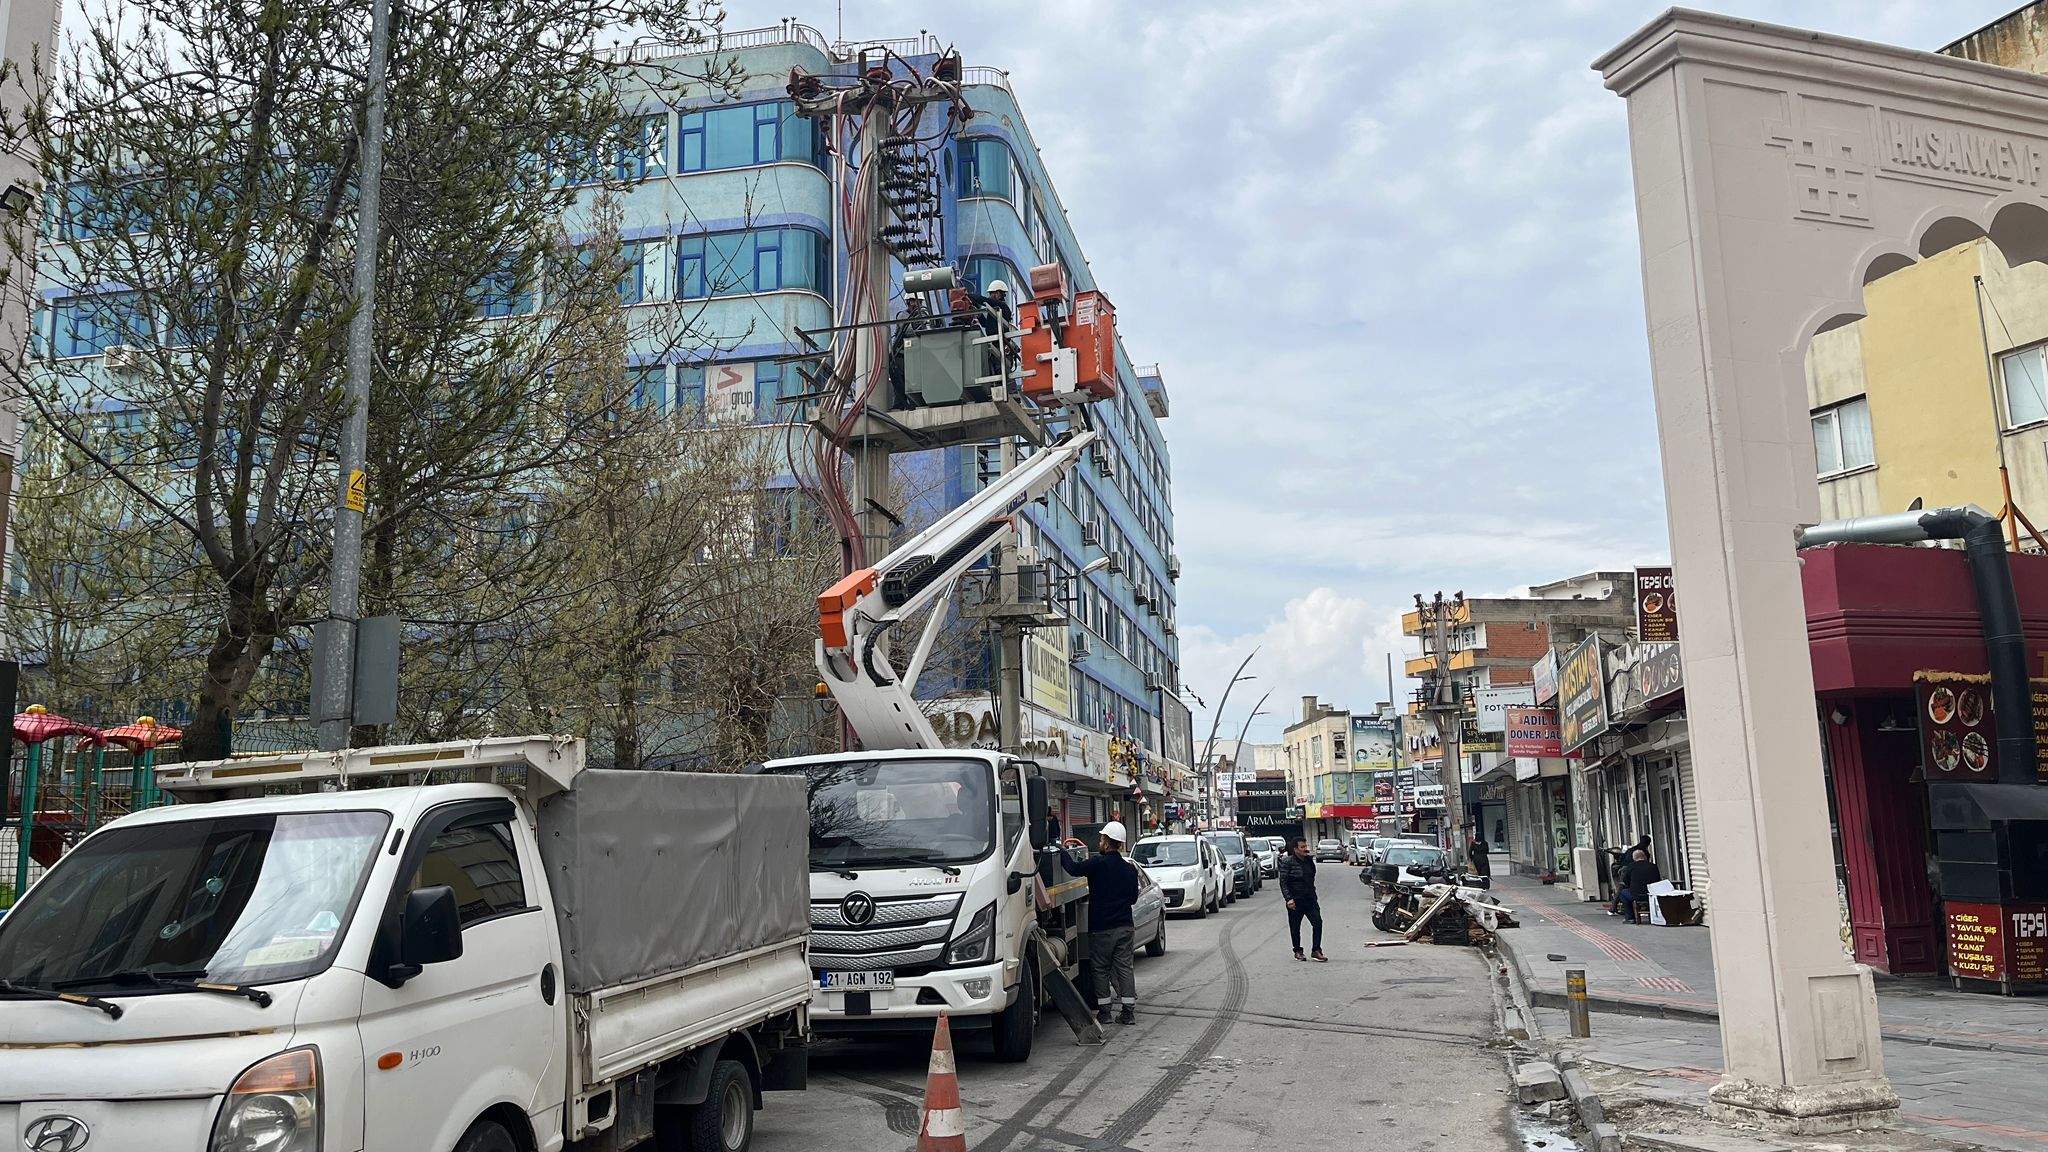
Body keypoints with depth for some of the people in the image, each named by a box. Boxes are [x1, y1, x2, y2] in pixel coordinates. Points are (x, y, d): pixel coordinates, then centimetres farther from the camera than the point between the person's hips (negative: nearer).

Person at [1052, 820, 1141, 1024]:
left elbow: (1073, 868, -14)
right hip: (1124, 925, 5)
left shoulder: (1098, 864, -13)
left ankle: (1104, 1011, 9)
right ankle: (1129, 1011, 5)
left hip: (1101, 927, -4)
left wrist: (1063, 852, 4)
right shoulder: (1130, 869, 6)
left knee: (1101, 969, 6)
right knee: (1125, 967, 7)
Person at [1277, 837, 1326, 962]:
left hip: (1310, 899, 4)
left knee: (1318, 922, -8)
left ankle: (1316, 951, -2)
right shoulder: (1287, 863, -9)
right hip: (1295, 901, -4)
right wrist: (1288, 898, -21)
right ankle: (1297, 951, 21)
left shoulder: (1309, 860, 9)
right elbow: (1283, 882, -12)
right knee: (1295, 928, 5)